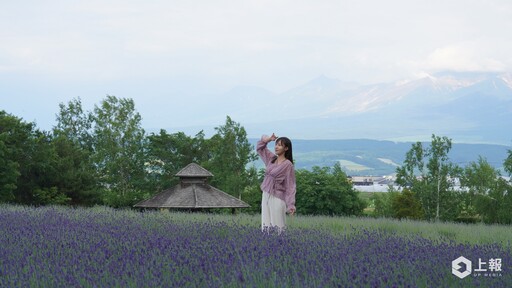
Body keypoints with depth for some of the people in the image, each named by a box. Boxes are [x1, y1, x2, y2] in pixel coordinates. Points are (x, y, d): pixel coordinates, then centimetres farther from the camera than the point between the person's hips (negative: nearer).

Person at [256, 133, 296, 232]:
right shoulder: (271, 158, 10)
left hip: (277, 198, -7)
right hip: (266, 195, 7)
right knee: (266, 227, 6)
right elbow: (259, 147, 24)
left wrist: (291, 205, -16)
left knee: (277, 227, -8)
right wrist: (268, 139, 5)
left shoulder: (288, 164, -9)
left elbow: (290, 186, -11)